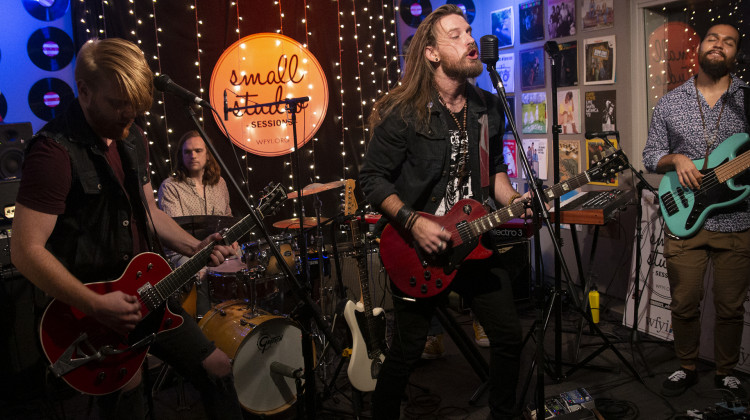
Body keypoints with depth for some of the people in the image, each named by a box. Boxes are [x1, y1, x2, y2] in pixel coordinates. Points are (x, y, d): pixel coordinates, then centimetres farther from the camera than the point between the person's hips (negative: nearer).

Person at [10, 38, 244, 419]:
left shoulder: (132, 138, 6)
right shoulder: (55, 151, -21)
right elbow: (27, 251, -23)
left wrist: (195, 248, 1)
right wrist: (98, 306, -24)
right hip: (89, 308, -7)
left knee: (217, 366, 14)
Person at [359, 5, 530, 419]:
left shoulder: (488, 108, 6)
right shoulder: (404, 113, -13)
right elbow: (372, 178, -10)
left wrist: (513, 200, -2)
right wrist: (412, 222, -21)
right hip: (419, 248, -5)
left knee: (508, 336, 10)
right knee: (406, 350, 5)